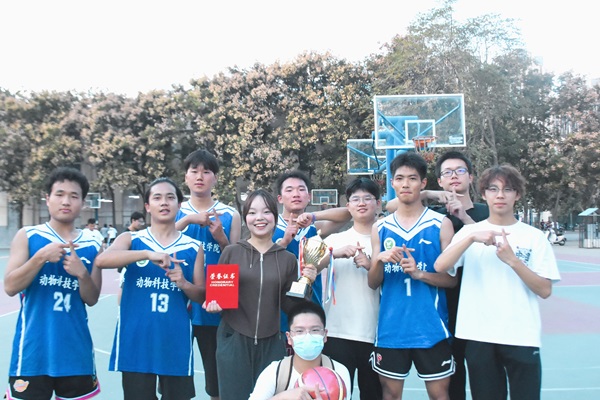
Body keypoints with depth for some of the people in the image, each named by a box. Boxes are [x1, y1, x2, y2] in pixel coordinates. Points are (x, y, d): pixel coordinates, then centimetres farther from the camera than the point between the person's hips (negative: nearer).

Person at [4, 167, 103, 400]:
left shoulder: (93, 245, 4)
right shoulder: (27, 236, 1)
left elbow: (92, 299, 4)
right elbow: (10, 287, -7)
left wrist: (82, 273, -14)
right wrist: (41, 257, -19)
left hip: (76, 352, 2)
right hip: (33, 351, -2)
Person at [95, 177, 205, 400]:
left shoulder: (193, 248, 6)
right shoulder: (131, 239, 4)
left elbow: (201, 296, 8)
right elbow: (101, 260, -17)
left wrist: (183, 283, -13)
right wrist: (147, 253, -28)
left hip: (176, 341, 1)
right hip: (136, 340, 0)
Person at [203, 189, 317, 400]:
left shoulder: (287, 259, 3)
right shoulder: (231, 252, -2)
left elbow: (289, 306, 4)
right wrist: (213, 303, -13)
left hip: (271, 343, 2)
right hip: (233, 340, -1)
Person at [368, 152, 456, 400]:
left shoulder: (441, 224, -1)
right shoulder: (380, 228, 5)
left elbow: (453, 279, -2)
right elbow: (373, 283, 6)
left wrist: (419, 273, -18)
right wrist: (379, 260, -14)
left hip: (430, 328, -2)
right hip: (390, 328, 2)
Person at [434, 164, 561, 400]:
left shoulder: (534, 237, 2)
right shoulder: (470, 231, 4)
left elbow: (545, 290, -4)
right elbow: (440, 266, -11)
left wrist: (512, 259, -17)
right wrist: (472, 238, -23)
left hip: (521, 337, -1)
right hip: (479, 336, 1)